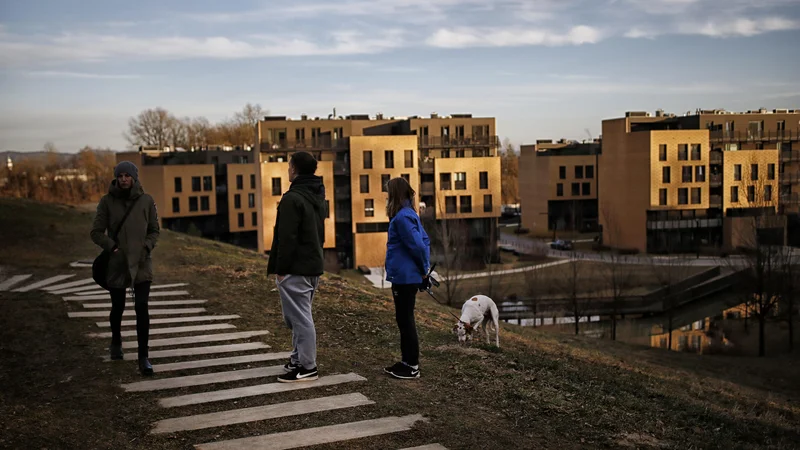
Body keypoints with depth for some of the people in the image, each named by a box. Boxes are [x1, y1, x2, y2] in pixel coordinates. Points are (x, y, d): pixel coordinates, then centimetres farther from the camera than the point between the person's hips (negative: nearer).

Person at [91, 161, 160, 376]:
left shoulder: (146, 201, -1)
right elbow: (97, 232, -1)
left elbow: (154, 231, 7)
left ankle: (143, 358, -7)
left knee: (142, 308, -12)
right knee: (117, 308, 14)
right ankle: (116, 342, 43)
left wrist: (146, 247, -9)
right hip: (117, 264, 1)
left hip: (142, 263, 0)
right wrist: (113, 247, -15)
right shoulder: (107, 201, -3)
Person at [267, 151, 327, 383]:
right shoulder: (319, 198, 13)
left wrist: (280, 268, -14)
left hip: (295, 269, -10)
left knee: (299, 317, -4)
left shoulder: (292, 198, -16)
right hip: (313, 266, 10)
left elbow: (287, 238, -20)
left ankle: (307, 367, 1)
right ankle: (300, 358, 26)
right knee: (300, 315, 18)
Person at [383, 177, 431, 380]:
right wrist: (424, 270, 11)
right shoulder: (409, 214, 12)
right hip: (405, 277, 10)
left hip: (404, 277, -10)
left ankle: (413, 366, 6)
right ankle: (407, 361, 24)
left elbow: (418, 245, -22)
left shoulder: (402, 217, -18)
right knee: (404, 319, 16)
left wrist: (423, 270, -9)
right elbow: (425, 241, 14)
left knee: (405, 319, -2)